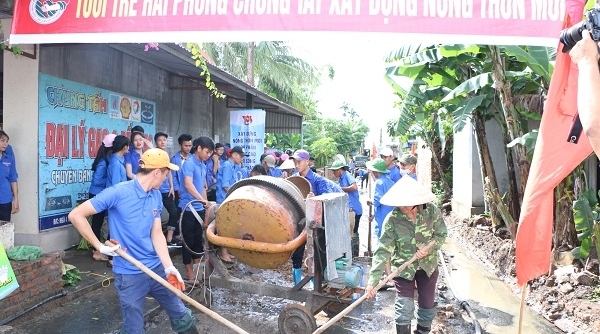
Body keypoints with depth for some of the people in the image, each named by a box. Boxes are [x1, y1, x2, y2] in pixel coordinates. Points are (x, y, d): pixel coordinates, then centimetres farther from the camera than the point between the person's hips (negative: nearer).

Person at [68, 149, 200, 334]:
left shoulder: (156, 196, 3)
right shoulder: (118, 193, -18)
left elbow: (157, 234, 4)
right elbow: (76, 215, -15)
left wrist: (169, 267, -7)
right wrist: (100, 247, -15)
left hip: (156, 268, 6)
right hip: (129, 275, -5)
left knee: (182, 316, 14)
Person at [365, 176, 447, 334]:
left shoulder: (432, 211, -18)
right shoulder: (392, 219, -23)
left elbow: (442, 234, -2)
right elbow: (383, 250, -26)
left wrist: (430, 248, -24)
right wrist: (373, 280, -33)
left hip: (428, 266, 3)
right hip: (403, 268, -2)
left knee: (428, 306, 16)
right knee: (404, 309, -6)